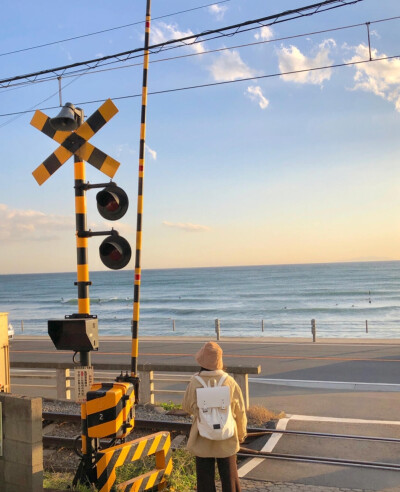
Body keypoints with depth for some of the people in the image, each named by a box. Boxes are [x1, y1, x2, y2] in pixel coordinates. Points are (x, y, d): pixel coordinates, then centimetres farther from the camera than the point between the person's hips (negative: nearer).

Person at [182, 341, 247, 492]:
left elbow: (187, 407, 0)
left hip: (202, 440, 0)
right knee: (229, 477, 16)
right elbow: (240, 412, -5)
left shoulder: (195, 383, -17)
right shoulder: (229, 382, -15)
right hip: (227, 440, 1)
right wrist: (241, 434, 11)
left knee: (205, 479, 13)